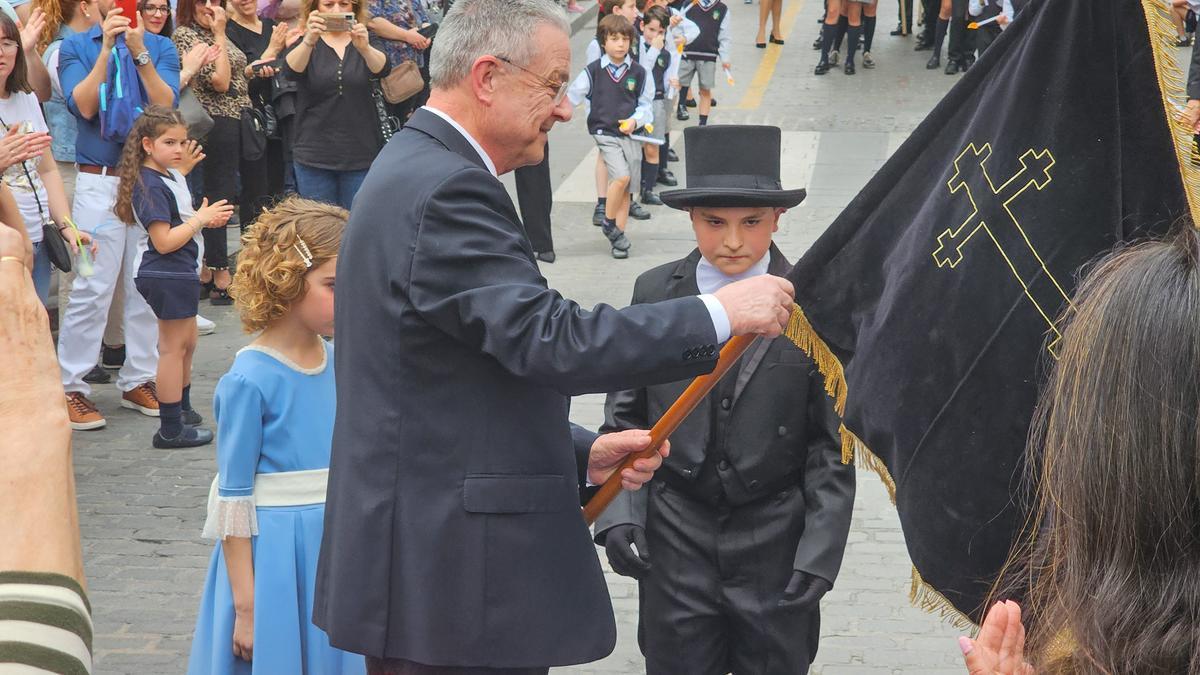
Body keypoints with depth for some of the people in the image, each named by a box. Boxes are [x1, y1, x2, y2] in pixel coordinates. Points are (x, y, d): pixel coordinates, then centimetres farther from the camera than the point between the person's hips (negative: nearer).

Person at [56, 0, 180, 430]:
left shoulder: (160, 47, 7)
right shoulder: (75, 47, 5)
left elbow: (166, 105, -7)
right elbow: (84, 105, -9)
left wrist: (139, 52, -15)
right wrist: (107, 48, -13)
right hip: (99, 181, -2)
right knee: (91, 288, -5)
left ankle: (139, 379, 16)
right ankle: (71, 387, 1)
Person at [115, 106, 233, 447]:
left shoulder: (174, 176, 10)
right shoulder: (150, 186, -20)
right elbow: (163, 240, -25)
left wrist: (206, 219, 3)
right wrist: (200, 219, -19)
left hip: (180, 273, 10)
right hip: (166, 275, -10)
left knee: (186, 343, 22)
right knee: (173, 347, -4)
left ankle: (182, 408, 38)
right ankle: (170, 429, 2)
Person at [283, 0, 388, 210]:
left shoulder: (363, 40, 4)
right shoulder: (305, 44, 3)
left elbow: (381, 69, -17)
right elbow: (292, 70, -19)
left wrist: (364, 48, -40)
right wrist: (309, 41, -40)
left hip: (361, 156, 0)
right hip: (315, 157, 0)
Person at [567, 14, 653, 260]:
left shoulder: (639, 73, 2)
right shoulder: (593, 71, -2)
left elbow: (646, 105, 9)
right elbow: (571, 96, 3)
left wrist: (635, 121, -8)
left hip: (630, 135, 3)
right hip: (605, 133, -3)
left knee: (627, 188, 5)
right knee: (621, 176, -21)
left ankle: (618, 235, 16)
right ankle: (608, 223, -1)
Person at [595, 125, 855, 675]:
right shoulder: (655, 294, 0)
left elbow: (832, 446, -3)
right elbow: (625, 416, 5)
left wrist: (819, 555, -8)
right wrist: (619, 513, -7)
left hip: (776, 546, -1)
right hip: (675, 541, 1)